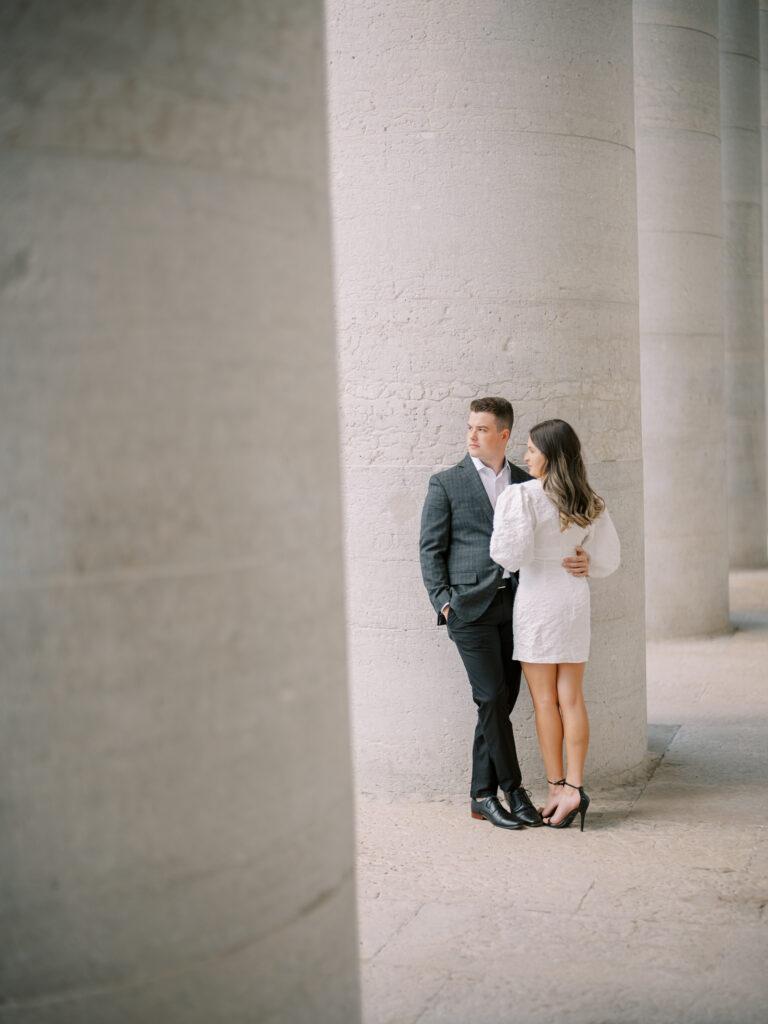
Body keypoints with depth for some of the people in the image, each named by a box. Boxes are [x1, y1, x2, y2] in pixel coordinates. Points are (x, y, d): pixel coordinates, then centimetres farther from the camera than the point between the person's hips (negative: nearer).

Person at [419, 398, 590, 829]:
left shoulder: (526, 483, 12)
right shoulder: (446, 483, 3)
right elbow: (431, 548, 2)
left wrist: (581, 559, -4)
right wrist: (444, 601, -7)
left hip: (515, 604, 4)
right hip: (471, 606, -3)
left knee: (500, 702, 5)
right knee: (492, 699, -8)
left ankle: (483, 795, 13)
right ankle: (514, 789, 5)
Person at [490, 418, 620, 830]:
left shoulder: (523, 495, -14)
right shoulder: (591, 503, 3)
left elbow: (512, 555, -20)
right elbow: (607, 559, 8)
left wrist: (498, 545, 1)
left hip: (537, 596, -5)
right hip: (576, 596, 5)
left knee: (544, 700, 3)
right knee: (572, 698, 7)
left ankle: (557, 788, 6)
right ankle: (574, 787, 5)